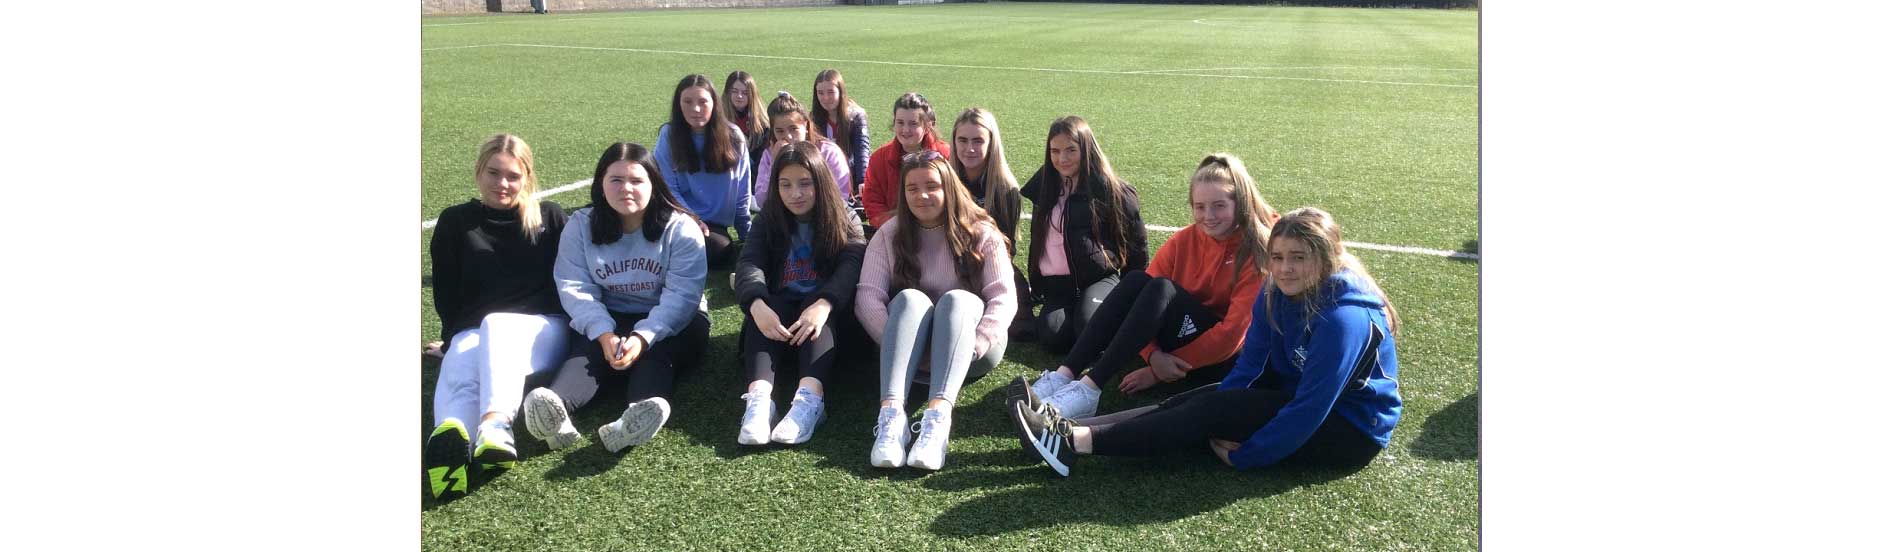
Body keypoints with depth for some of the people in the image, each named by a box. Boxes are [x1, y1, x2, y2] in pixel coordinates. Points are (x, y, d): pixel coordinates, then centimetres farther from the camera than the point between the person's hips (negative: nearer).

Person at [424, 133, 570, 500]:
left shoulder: (550, 218, 14)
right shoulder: (455, 223, 16)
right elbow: (446, 298, 12)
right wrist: (456, 338, -3)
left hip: (543, 329, -1)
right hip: (472, 333, 1)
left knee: (496, 324, -37)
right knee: (457, 374, -34)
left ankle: (496, 425, -63)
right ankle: (450, 442, -69)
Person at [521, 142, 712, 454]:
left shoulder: (680, 229, -6)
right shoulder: (580, 226, 1)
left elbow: (681, 295, -16)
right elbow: (575, 288, -8)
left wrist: (642, 337, -32)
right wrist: (604, 334, -26)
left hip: (670, 326, -1)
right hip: (605, 322, 1)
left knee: (656, 354, -34)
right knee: (586, 350, -30)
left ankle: (640, 415, -65)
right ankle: (555, 412, -61)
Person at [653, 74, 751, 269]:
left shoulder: (733, 136, -2)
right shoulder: (669, 134, -4)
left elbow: (742, 191, 5)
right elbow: (667, 187, -6)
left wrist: (748, 234, 6)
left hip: (717, 223, 2)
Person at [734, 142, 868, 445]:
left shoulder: (844, 221, 0)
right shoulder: (768, 221, 5)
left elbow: (851, 266, -18)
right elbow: (750, 264, -13)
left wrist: (823, 305, -40)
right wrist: (757, 304, -37)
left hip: (827, 313, -1)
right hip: (778, 311, 1)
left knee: (818, 306, -34)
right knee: (764, 308, -31)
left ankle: (810, 397, -55)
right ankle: (758, 397, -52)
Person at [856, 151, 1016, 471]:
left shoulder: (981, 234, 2)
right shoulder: (890, 234, 6)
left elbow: (1004, 298, -9)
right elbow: (868, 295, -6)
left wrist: (973, 345, -24)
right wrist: (897, 343, -23)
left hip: (973, 356, -1)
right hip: (914, 354, 1)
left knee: (957, 299, -31)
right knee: (910, 299, -30)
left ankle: (939, 414, -55)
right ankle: (891, 414, -52)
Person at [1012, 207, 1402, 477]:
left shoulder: (1344, 318, -27)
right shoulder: (1277, 293, -2)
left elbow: (1310, 407, -27)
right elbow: (1251, 362, -1)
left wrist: (1242, 456, -22)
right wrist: (1218, 421, -13)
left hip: (1351, 429, -7)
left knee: (1215, 409, -22)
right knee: (1204, 401, -12)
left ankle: (1077, 442, -29)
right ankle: (1072, 431, -22)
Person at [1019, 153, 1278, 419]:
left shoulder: (1258, 250, -13)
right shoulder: (1184, 240, 1)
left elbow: (1235, 330, -18)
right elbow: (1144, 293, -4)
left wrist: (1161, 372, -19)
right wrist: (1154, 355, -23)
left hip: (1223, 359, -5)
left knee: (1162, 289, -28)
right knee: (1136, 280, -22)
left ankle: (1088, 389, -37)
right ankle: (1063, 377, -31)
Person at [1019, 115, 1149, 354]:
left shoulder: (1111, 190, -2)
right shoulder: (1045, 187, 13)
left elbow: (1135, 241, 4)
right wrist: (1036, 289, 23)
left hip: (1100, 278, -3)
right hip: (1057, 284, 3)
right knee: (1053, 336, -27)